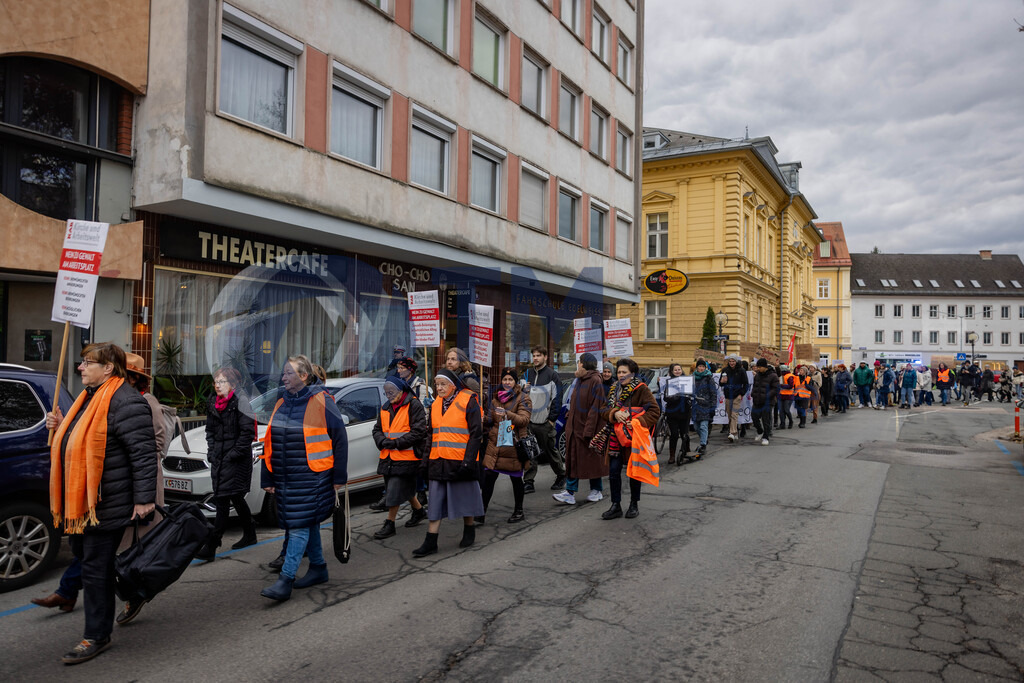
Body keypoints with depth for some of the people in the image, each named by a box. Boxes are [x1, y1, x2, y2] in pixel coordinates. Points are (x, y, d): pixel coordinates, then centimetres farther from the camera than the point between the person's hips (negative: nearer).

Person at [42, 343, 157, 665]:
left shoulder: (125, 403, -20)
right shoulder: (90, 397, 14)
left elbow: (144, 453, -23)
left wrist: (144, 498, -23)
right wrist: (62, 427, 10)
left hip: (106, 504, -10)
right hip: (81, 501, 10)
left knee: (96, 568, 0)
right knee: (84, 557, 20)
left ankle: (97, 636, 14)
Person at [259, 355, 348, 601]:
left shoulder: (321, 403, -10)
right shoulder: (281, 404, 10)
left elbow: (340, 440, -7)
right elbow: (269, 442, 15)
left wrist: (339, 477, -6)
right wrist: (267, 478, 13)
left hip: (312, 477, -7)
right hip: (285, 477, 7)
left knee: (300, 525, -8)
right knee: (308, 523, 16)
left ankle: (285, 580, -6)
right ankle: (318, 568, 29)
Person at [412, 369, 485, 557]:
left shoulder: (468, 402, -8)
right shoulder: (435, 405, 11)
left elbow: (476, 433, -11)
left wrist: (468, 460, -16)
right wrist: (427, 459, 11)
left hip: (461, 461, -5)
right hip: (438, 462, 5)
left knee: (465, 497, 9)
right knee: (435, 501, 3)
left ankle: (469, 532, 30)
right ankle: (430, 543, 6)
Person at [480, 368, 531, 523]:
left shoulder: (522, 398, -3)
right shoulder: (496, 398, 14)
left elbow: (524, 419, -17)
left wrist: (507, 414, -32)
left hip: (513, 444, -4)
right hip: (495, 443, 4)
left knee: (516, 478, 7)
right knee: (489, 476, -1)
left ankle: (519, 511, 22)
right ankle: (482, 510, 8)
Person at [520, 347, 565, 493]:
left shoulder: (552, 375, -3)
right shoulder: (527, 374, 11)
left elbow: (557, 398, -5)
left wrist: (552, 418, -9)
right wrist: (523, 389, -7)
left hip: (545, 422, -4)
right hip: (528, 421, 4)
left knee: (551, 451, 6)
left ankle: (561, 476, 25)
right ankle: (528, 482, 8)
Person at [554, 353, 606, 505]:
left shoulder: (596, 382, -16)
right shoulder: (579, 380, 11)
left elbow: (595, 408, -19)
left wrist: (588, 431, -21)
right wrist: (569, 417, 13)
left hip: (588, 427, -8)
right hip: (574, 427, 8)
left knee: (592, 460, 6)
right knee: (572, 459, 6)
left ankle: (597, 490, 22)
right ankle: (570, 493, 8)